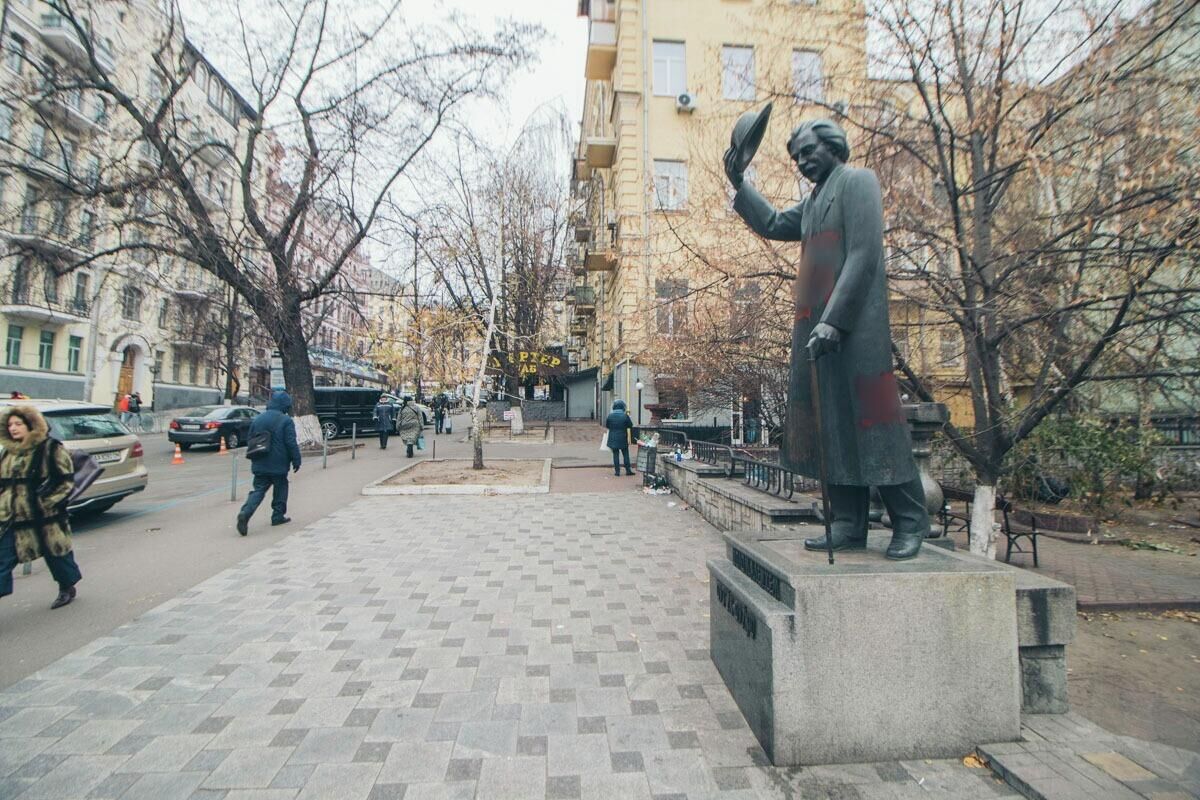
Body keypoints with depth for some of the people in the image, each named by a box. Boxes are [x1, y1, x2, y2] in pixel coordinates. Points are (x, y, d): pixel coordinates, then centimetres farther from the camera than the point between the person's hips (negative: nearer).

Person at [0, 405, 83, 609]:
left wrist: (44, 502, -16)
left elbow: (66, 481, -10)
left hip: (46, 518, -5)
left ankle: (67, 588, 30)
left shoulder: (51, 449, -10)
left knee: (56, 554, 10)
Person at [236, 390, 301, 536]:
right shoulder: (286, 421, -12)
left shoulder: (257, 419, 7)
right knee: (280, 489, 12)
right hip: (279, 465, -5)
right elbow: (291, 444, -15)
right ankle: (278, 516, 20)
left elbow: (249, 440, 13)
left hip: (260, 465, 5)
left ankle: (245, 513, -13)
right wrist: (296, 461, -5)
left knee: (259, 490, 8)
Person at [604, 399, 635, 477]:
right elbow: (630, 425, 0)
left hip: (613, 439, 1)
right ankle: (628, 470, 13)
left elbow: (606, 425, 5)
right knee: (626, 454, 10)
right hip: (623, 439, -1)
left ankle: (617, 471, 6)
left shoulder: (610, 415, -5)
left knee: (615, 455, 6)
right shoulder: (625, 416, -10)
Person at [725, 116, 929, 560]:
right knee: (830, 425, 4)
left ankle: (910, 522, 7)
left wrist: (833, 320, -19)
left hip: (855, 327, -8)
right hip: (816, 329, 8)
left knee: (869, 420, -7)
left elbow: (864, 256, -11)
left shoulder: (857, 181, 1)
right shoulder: (813, 202, 25)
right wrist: (739, 183, 21)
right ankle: (848, 527, 10)